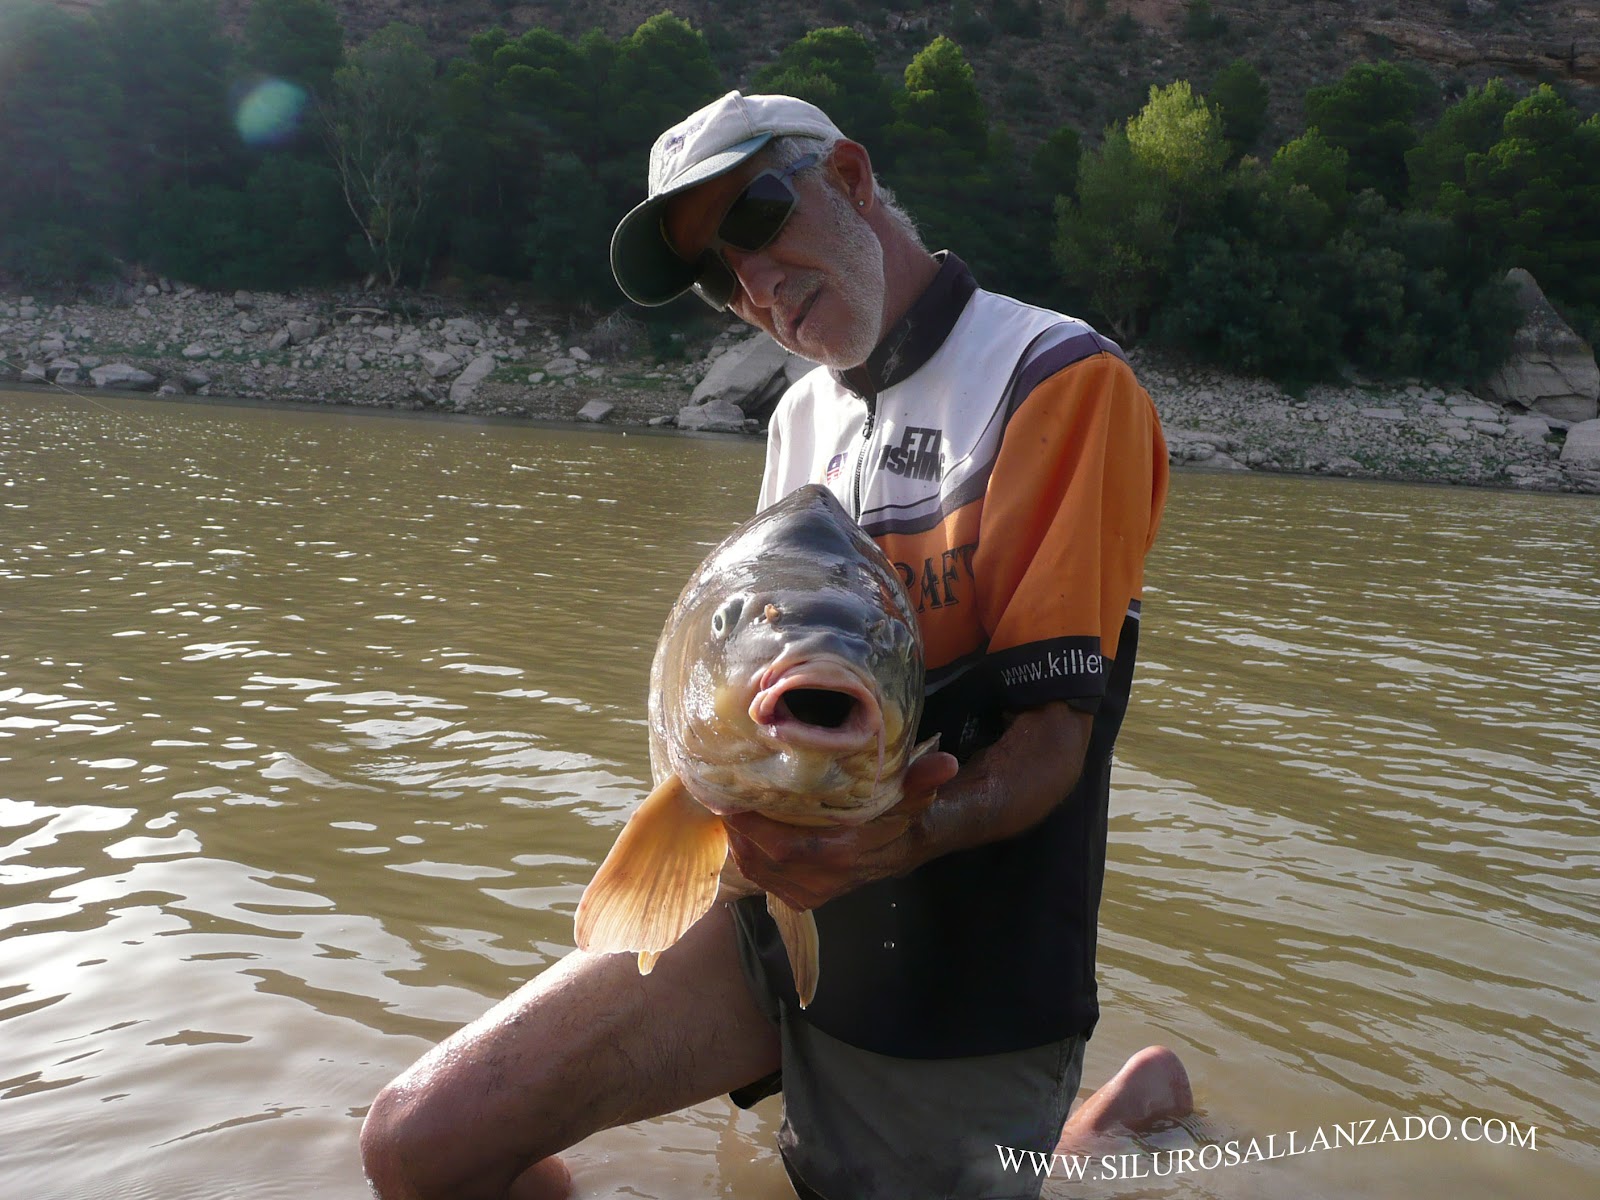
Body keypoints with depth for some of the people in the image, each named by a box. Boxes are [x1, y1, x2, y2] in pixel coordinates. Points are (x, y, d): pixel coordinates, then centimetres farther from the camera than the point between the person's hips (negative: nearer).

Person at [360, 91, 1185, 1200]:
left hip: (953, 978, -5)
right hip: (775, 903, 6)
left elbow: (1054, 735, -15)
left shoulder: (1061, 379, -10)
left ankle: (1129, 1104, 29)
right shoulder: (803, 416, 12)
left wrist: (907, 835, -34)